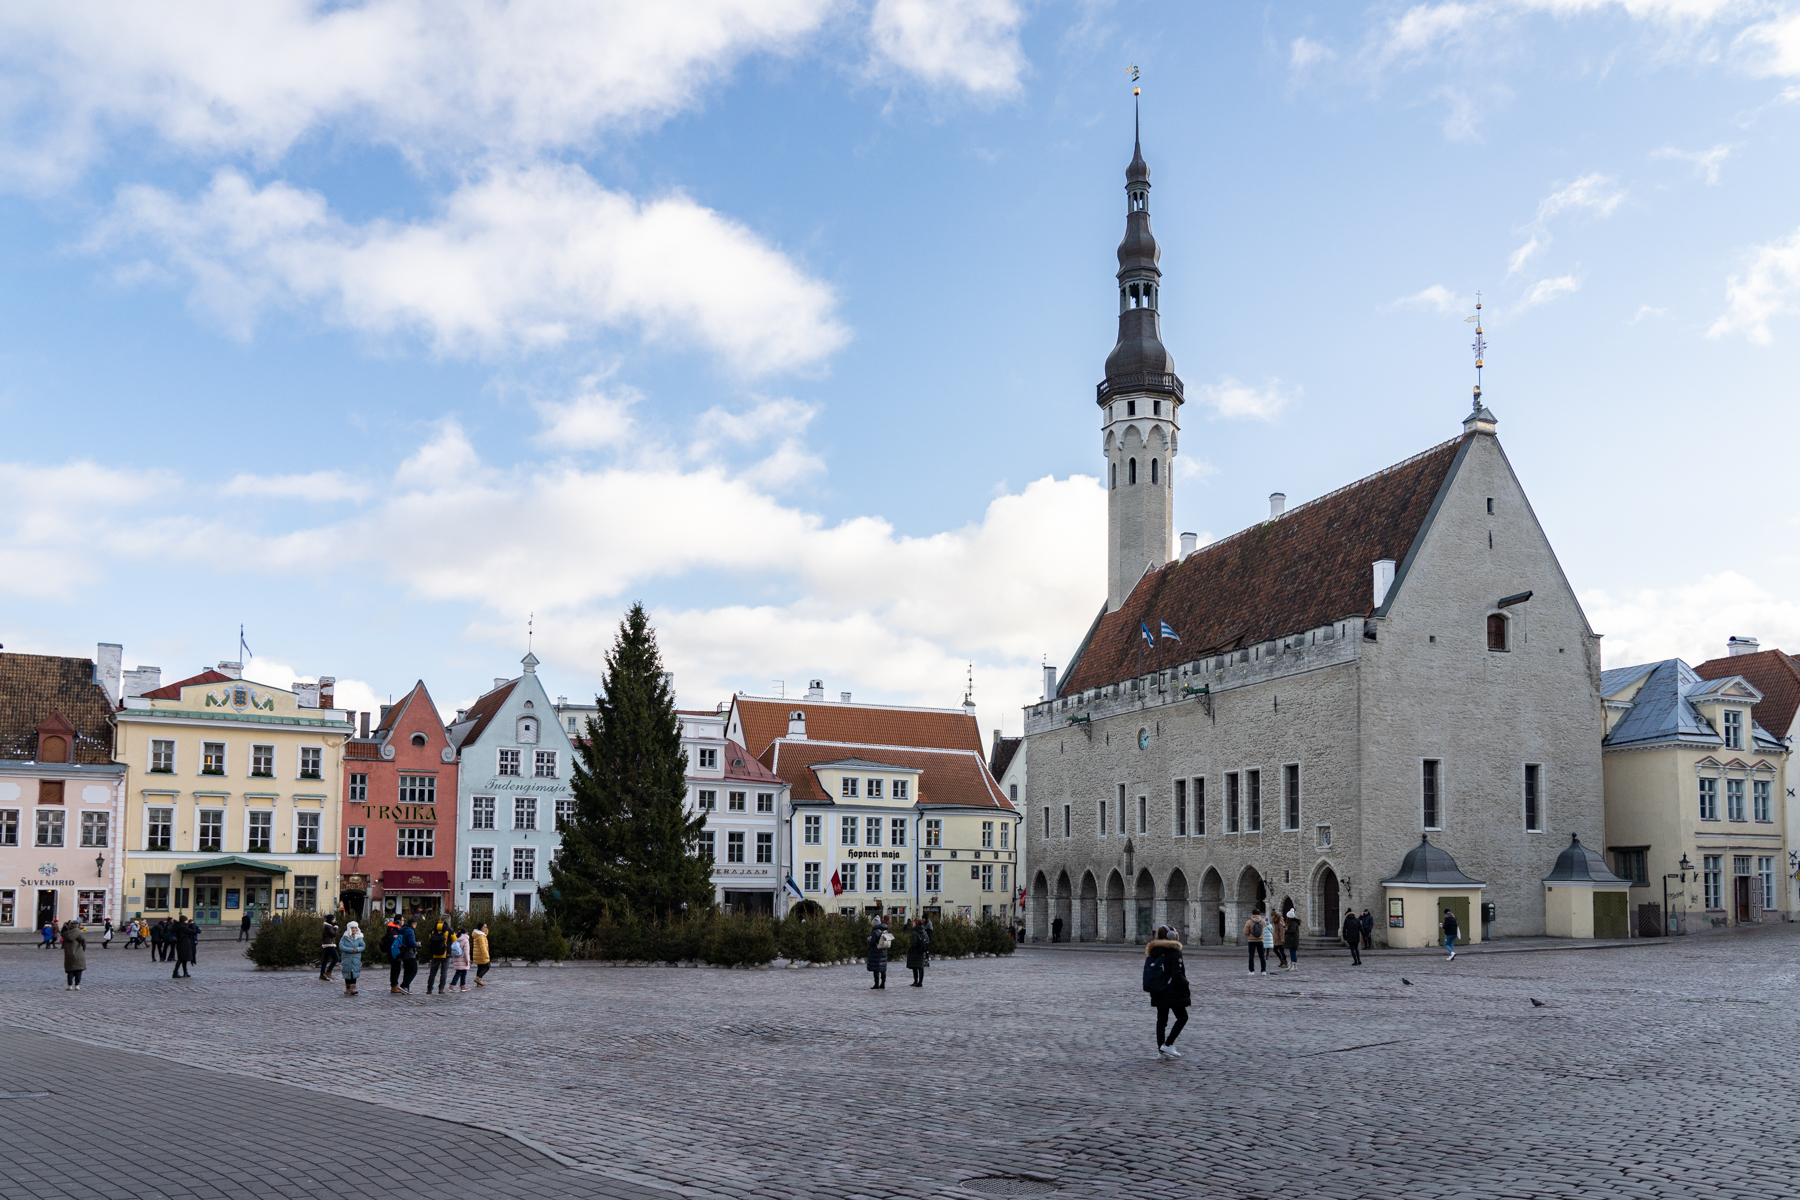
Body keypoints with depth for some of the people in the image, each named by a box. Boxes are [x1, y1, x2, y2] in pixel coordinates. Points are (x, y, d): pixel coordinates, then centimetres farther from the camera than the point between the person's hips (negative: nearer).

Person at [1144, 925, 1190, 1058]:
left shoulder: (1153, 952, 8)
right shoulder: (1174, 952, -16)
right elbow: (1176, 975, -21)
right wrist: (1186, 984, -4)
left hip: (1158, 993, 8)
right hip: (1172, 993, -8)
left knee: (1161, 1019, 13)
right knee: (1182, 1017, 5)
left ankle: (1161, 1049, 14)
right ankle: (1167, 1045, -3)